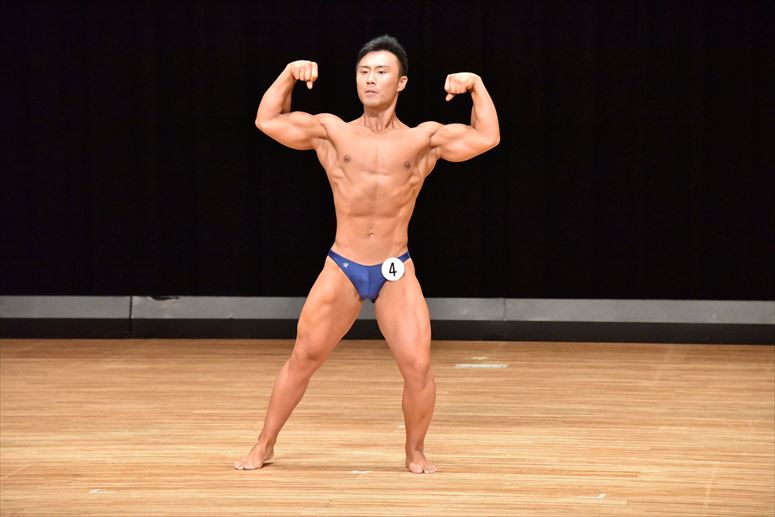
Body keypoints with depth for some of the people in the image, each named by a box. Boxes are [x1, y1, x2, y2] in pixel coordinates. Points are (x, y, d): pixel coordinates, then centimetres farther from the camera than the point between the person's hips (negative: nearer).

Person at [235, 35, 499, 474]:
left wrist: (477, 86, -11)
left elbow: (487, 138, -5)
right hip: (341, 269, 1)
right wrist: (289, 75, -7)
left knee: (418, 368, -10)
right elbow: (267, 121, 2)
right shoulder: (331, 132, 3)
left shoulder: (424, 139, 1)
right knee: (303, 360, 5)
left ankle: (416, 451, 13)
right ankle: (265, 446, 21)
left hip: (397, 272, -1)